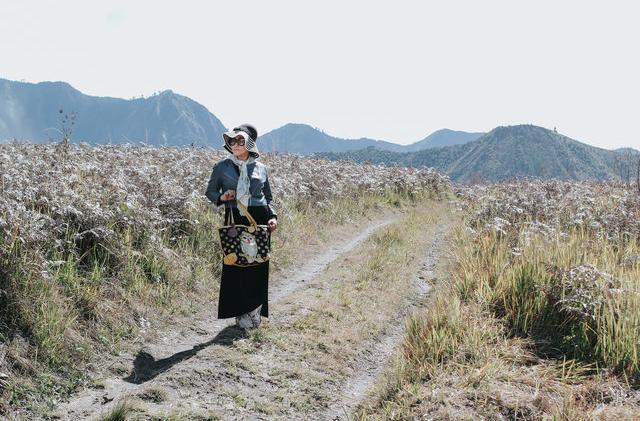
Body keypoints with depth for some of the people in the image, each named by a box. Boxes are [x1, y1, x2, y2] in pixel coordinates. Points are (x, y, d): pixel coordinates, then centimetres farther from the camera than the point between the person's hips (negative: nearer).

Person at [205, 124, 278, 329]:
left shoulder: (261, 168, 8)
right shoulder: (222, 166, 4)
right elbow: (210, 191, 11)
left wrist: (273, 216, -2)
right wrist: (221, 197, -11)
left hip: (259, 219, 1)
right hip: (234, 220, -1)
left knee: (258, 265, 1)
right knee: (235, 264, -2)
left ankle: (255, 311, 14)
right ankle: (241, 313, 10)